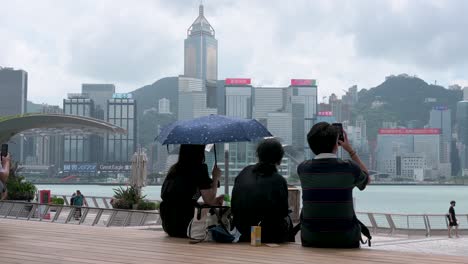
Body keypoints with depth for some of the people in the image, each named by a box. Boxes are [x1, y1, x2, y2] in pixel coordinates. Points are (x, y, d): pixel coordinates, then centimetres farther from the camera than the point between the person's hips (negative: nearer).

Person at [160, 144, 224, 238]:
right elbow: (210, 201, -6)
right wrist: (215, 178, 8)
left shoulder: (174, 169, 12)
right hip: (184, 227, -7)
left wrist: (215, 201, 25)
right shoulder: (199, 169, -10)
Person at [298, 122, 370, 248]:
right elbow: (366, 179, 14)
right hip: (345, 241, -2)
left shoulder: (302, 169, -4)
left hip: (311, 240, 2)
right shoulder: (349, 168, -10)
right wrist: (350, 150, 17)